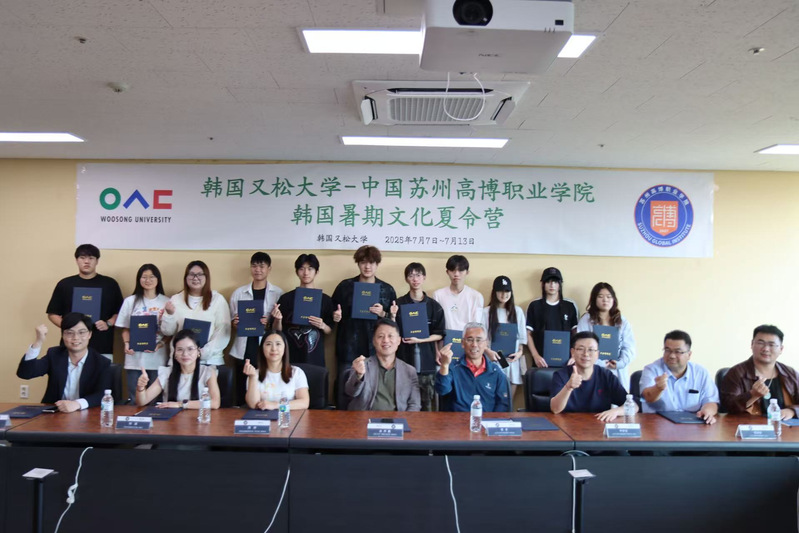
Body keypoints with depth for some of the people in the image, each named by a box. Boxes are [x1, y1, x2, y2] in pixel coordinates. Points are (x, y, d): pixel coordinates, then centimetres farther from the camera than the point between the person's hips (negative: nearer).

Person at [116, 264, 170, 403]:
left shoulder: (166, 302, 3)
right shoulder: (130, 301, 7)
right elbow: (125, 329, 9)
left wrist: (160, 344, -12)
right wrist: (127, 343, -9)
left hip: (158, 359, -1)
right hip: (135, 359, 1)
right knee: (134, 401, 5)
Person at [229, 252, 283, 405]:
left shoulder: (278, 293, 4)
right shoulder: (238, 293, 11)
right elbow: (232, 325, 16)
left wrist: (269, 323, -14)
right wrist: (235, 323, -5)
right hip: (243, 352, 2)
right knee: (241, 397, 5)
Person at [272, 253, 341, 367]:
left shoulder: (325, 299, 3)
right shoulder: (286, 298, 2)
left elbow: (329, 331, 7)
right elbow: (277, 330, 6)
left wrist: (322, 326, -13)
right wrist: (278, 319, -13)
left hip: (315, 359, 0)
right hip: (290, 358, 0)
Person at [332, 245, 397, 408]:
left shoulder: (388, 290, 5)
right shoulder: (345, 286, 6)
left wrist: (383, 314, -11)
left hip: (376, 352, 0)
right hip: (349, 350, 0)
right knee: (345, 396, 2)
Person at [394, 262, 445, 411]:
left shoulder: (434, 306, 4)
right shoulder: (398, 304, 2)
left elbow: (439, 334, 4)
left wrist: (419, 340, -10)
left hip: (427, 362, 1)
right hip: (404, 361, -1)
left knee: (427, 405, 5)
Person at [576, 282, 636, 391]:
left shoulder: (623, 322, 13)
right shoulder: (586, 320, 4)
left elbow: (629, 348, 4)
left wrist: (619, 363, -14)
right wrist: (601, 364, -16)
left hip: (617, 374, 2)